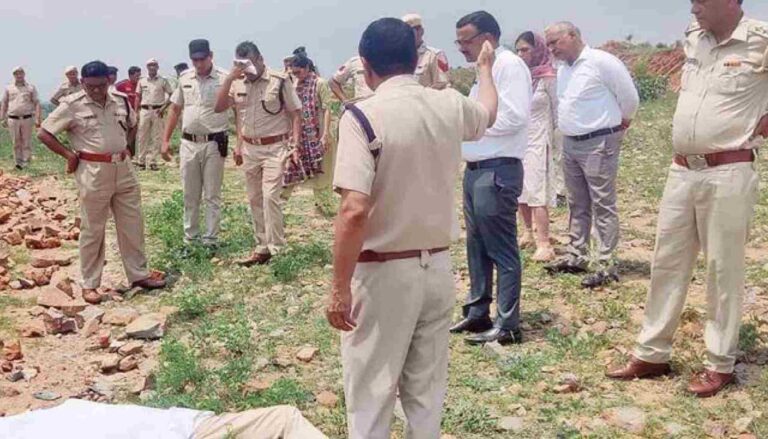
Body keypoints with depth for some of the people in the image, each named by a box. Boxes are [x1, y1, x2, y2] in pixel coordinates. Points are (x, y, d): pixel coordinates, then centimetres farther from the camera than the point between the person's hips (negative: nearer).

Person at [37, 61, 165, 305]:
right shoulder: (72, 105, -9)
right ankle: (89, 284, 16)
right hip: (93, 173, -5)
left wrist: (126, 146, 10)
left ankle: (138, 275, 22)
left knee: (132, 225, 10)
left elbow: (132, 125, 24)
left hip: (123, 169, 5)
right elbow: (44, 133, -6)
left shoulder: (120, 101, 5)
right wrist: (69, 155, -9)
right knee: (92, 230, 4)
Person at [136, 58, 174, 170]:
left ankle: (152, 161, 6)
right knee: (142, 137, 3)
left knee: (156, 138, 0)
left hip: (158, 111, -2)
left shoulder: (163, 81, 3)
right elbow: (138, 97, 13)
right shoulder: (142, 81, 10)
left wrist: (164, 108, -8)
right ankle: (141, 160, 10)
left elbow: (171, 95, 3)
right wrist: (136, 112, 5)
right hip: (145, 110, 2)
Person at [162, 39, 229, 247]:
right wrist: (165, 140, 11)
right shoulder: (185, 78, 7)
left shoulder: (225, 78, -9)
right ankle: (190, 238, 24)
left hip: (214, 144, -4)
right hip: (188, 143, 5)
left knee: (212, 196, 5)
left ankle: (211, 241, 14)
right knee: (189, 196, 12)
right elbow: (175, 110, 15)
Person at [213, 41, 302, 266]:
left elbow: (295, 114, -5)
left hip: (274, 148, -6)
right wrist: (230, 78, -11)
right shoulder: (238, 84, 5)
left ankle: (275, 248, -7)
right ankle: (262, 246, 20)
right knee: (254, 199, 10)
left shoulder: (279, 81, -9)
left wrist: (295, 144, -13)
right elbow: (219, 108, -3)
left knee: (270, 196, -14)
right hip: (249, 149, 6)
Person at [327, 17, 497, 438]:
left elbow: (354, 210, -25)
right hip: (437, 267, 6)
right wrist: (484, 67, 46)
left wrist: (340, 288, -17)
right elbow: (488, 112, 27)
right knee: (426, 389, 17)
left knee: (369, 392, 7)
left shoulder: (363, 116, -16)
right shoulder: (450, 106, 1)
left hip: (383, 274, -5)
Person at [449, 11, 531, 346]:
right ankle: (478, 312, 27)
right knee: (477, 246, 16)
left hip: (498, 171, -10)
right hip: (476, 169, 10)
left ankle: (507, 325, 4)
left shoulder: (509, 65, -12)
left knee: (502, 250, -3)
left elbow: (514, 117, -22)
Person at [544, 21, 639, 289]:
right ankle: (576, 257, 25)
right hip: (570, 144, 8)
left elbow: (629, 97, -8)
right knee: (577, 205, 15)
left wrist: (619, 124, 6)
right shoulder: (563, 69, 11)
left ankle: (607, 266, 0)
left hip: (598, 143, -8)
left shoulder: (601, 61, -14)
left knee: (603, 206, -4)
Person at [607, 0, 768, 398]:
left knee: (723, 269, 2)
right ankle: (651, 354, 20)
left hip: (728, 174, -6)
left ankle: (720, 365, 15)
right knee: (667, 262, 10)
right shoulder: (693, 38, 9)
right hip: (681, 171, 6)